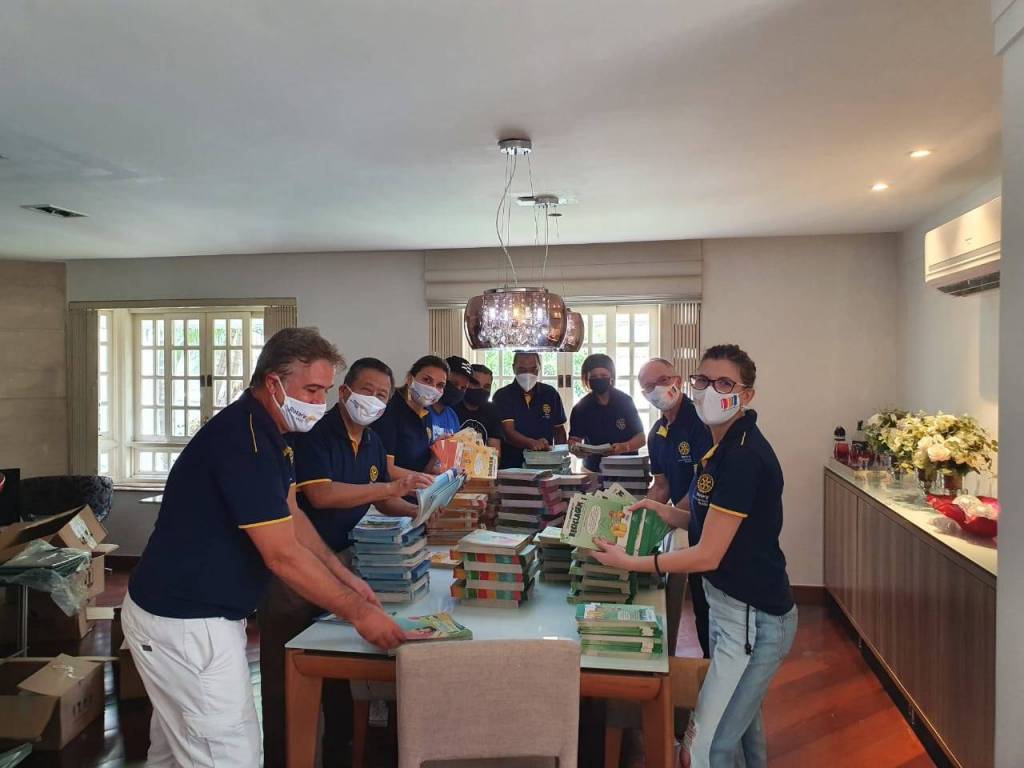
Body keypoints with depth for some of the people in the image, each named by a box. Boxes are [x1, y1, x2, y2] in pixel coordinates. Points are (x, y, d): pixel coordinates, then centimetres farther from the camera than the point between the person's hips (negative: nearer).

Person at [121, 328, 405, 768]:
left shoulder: (268, 434, 6)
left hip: (188, 611, 10)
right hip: (186, 625, -10)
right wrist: (359, 612, -19)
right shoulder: (242, 441, -26)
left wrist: (345, 578, 7)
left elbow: (291, 516, 12)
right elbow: (283, 555, -26)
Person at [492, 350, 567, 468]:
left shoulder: (550, 394, 10)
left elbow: (559, 429, 19)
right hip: (510, 467, -3)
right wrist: (532, 443, -30)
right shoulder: (502, 396, 0)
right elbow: (508, 432, -12)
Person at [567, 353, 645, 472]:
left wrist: (624, 447, -19)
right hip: (594, 470, 1)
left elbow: (641, 438, 1)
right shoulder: (581, 408, 3)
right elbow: (573, 440, 0)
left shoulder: (625, 401, 0)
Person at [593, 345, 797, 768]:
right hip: (733, 607, 10)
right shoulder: (724, 446, 6)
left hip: (755, 620, -10)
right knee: (741, 717, 28)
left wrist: (628, 562, -17)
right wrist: (666, 511, -2)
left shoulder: (743, 457, -25)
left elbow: (708, 556, -24)